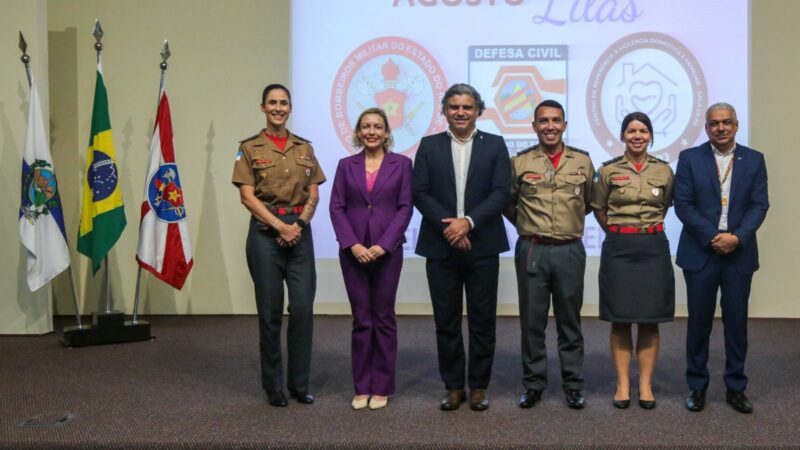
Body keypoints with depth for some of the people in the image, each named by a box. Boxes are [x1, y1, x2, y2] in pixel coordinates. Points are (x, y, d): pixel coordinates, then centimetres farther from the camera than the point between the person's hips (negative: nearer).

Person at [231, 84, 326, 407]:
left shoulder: (304, 148, 12)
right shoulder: (250, 148, 2)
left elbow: (313, 195, 8)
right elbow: (247, 197, -5)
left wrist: (299, 223, -9)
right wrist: (280, 226, -14)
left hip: (300, 232, 3)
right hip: (265, 232, -3)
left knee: (303, 308, -1)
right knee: (270, 311, 2)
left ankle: (299, 383, 13)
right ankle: (273, 386, 16)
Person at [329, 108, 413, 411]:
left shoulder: (401, 164, 3)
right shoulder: (346, 165, 7)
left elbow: (405, 207, -3)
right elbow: (336, 207, 2)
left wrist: (384, 244, -12)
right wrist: (352, 244, -11)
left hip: (387, 250, -1)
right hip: (353, 251, 1)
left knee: (383, 318, 6)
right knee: (361, 319, 6)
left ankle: (382, 387, 16)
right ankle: (361, 387, 15)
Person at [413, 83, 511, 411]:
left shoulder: (495, 145, 6)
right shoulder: (429, 146, 8)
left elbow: (501, 192, -3)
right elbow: (419, 192, 0)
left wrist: (468, 221, -15)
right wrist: (448, 226, -12)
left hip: (482, 246, 0)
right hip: (441, 246, 1)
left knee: (482, 320, 5)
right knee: (446, 321, 6)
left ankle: (478, 387, 18)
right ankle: (453, 387, 18)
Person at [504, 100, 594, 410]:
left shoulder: (583, 162, 5)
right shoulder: (519, 163, 1)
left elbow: (590, 202, 19)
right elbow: (507, 203, 12)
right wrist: (526, 225, 10)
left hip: (570, 251, 1)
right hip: (531, 251, 0)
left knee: (570, 321, 8)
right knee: (532, 321, 6)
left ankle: (573, 386, 19)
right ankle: (533, 385, 18)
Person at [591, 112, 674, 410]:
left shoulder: (664, 170, 4)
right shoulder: (608, 170, 0)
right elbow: (599, 209, 11)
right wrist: (619, 232, 11)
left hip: (653, 248, 1)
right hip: (618, 248, -1)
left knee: (650, 320, 4)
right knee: (620, 320, 2)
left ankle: (646, 385, 13)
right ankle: (622, 385, 11)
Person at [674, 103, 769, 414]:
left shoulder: (754, 160, 7)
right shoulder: (690, 158, 2)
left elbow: (759, 205, 1)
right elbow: (682, 204, -4)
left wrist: (737, 237, -14)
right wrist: (712, 237, -13)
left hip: (739, 253, 1)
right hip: (700, 253, -1)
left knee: (737, 322, 6)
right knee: (699, 321, 5)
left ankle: (736, 388, 19)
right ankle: (697, 387, 16)